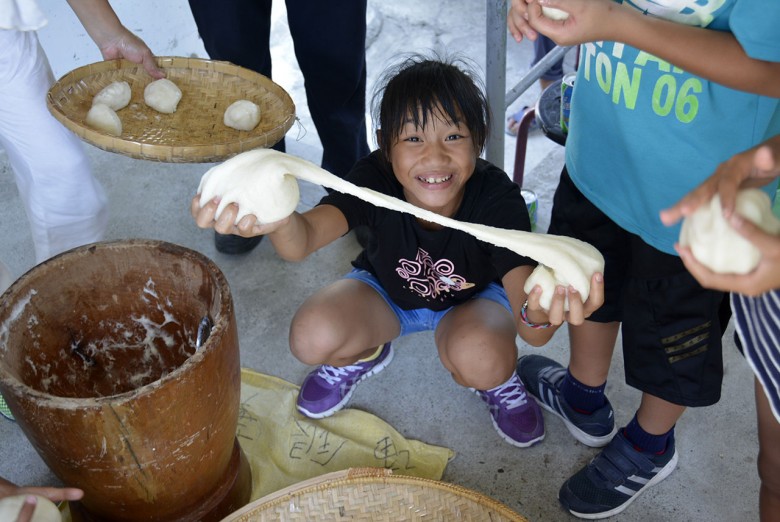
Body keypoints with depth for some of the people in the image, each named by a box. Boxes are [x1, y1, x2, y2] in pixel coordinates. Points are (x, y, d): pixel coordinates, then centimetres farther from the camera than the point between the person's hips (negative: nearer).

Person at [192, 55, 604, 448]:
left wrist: (541, 313, -67)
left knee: (479, 357, -35)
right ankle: (362, 355, 13)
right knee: (312, 337, -26)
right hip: (387, 292, 2)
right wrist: (277, 219, -72)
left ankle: (498, 382, 6)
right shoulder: (375, 180, -30)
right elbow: (304, 238, -47)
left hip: (474, 298, -1)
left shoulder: (497, 197, -34)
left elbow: (533, 332, -41)